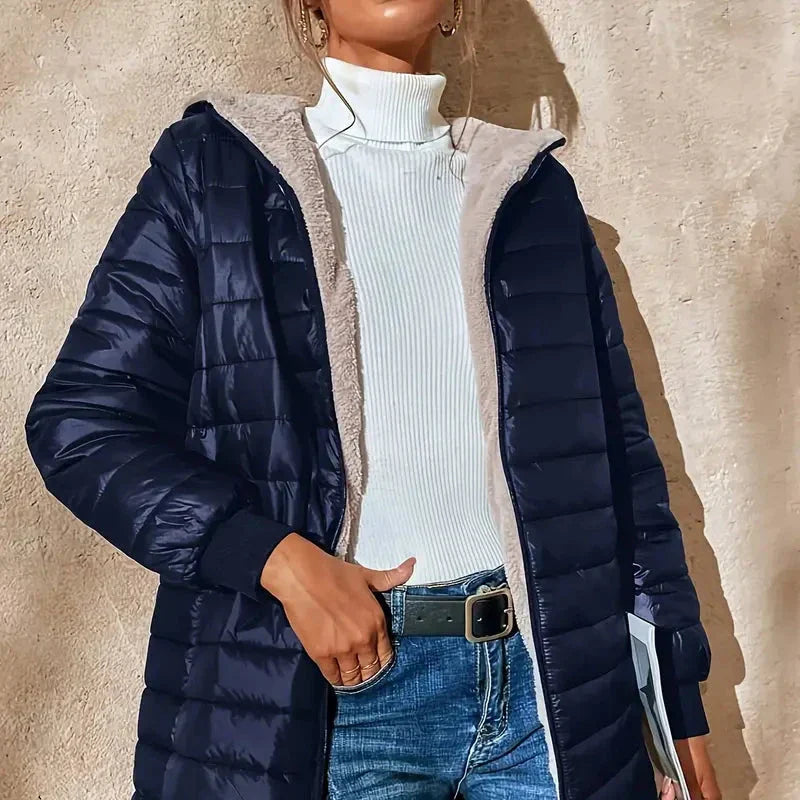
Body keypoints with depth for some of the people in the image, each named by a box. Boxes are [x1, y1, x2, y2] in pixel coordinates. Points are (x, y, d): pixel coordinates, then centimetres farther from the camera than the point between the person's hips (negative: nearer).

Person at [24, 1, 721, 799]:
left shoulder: (531, 186, 10)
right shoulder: (217, 166, 1)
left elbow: (619, 451, 10)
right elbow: (81, 419, -3)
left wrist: (679, 702, 9)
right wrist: (282, 561, -16)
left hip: (546, 679, 4)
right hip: (343, 688, -3)